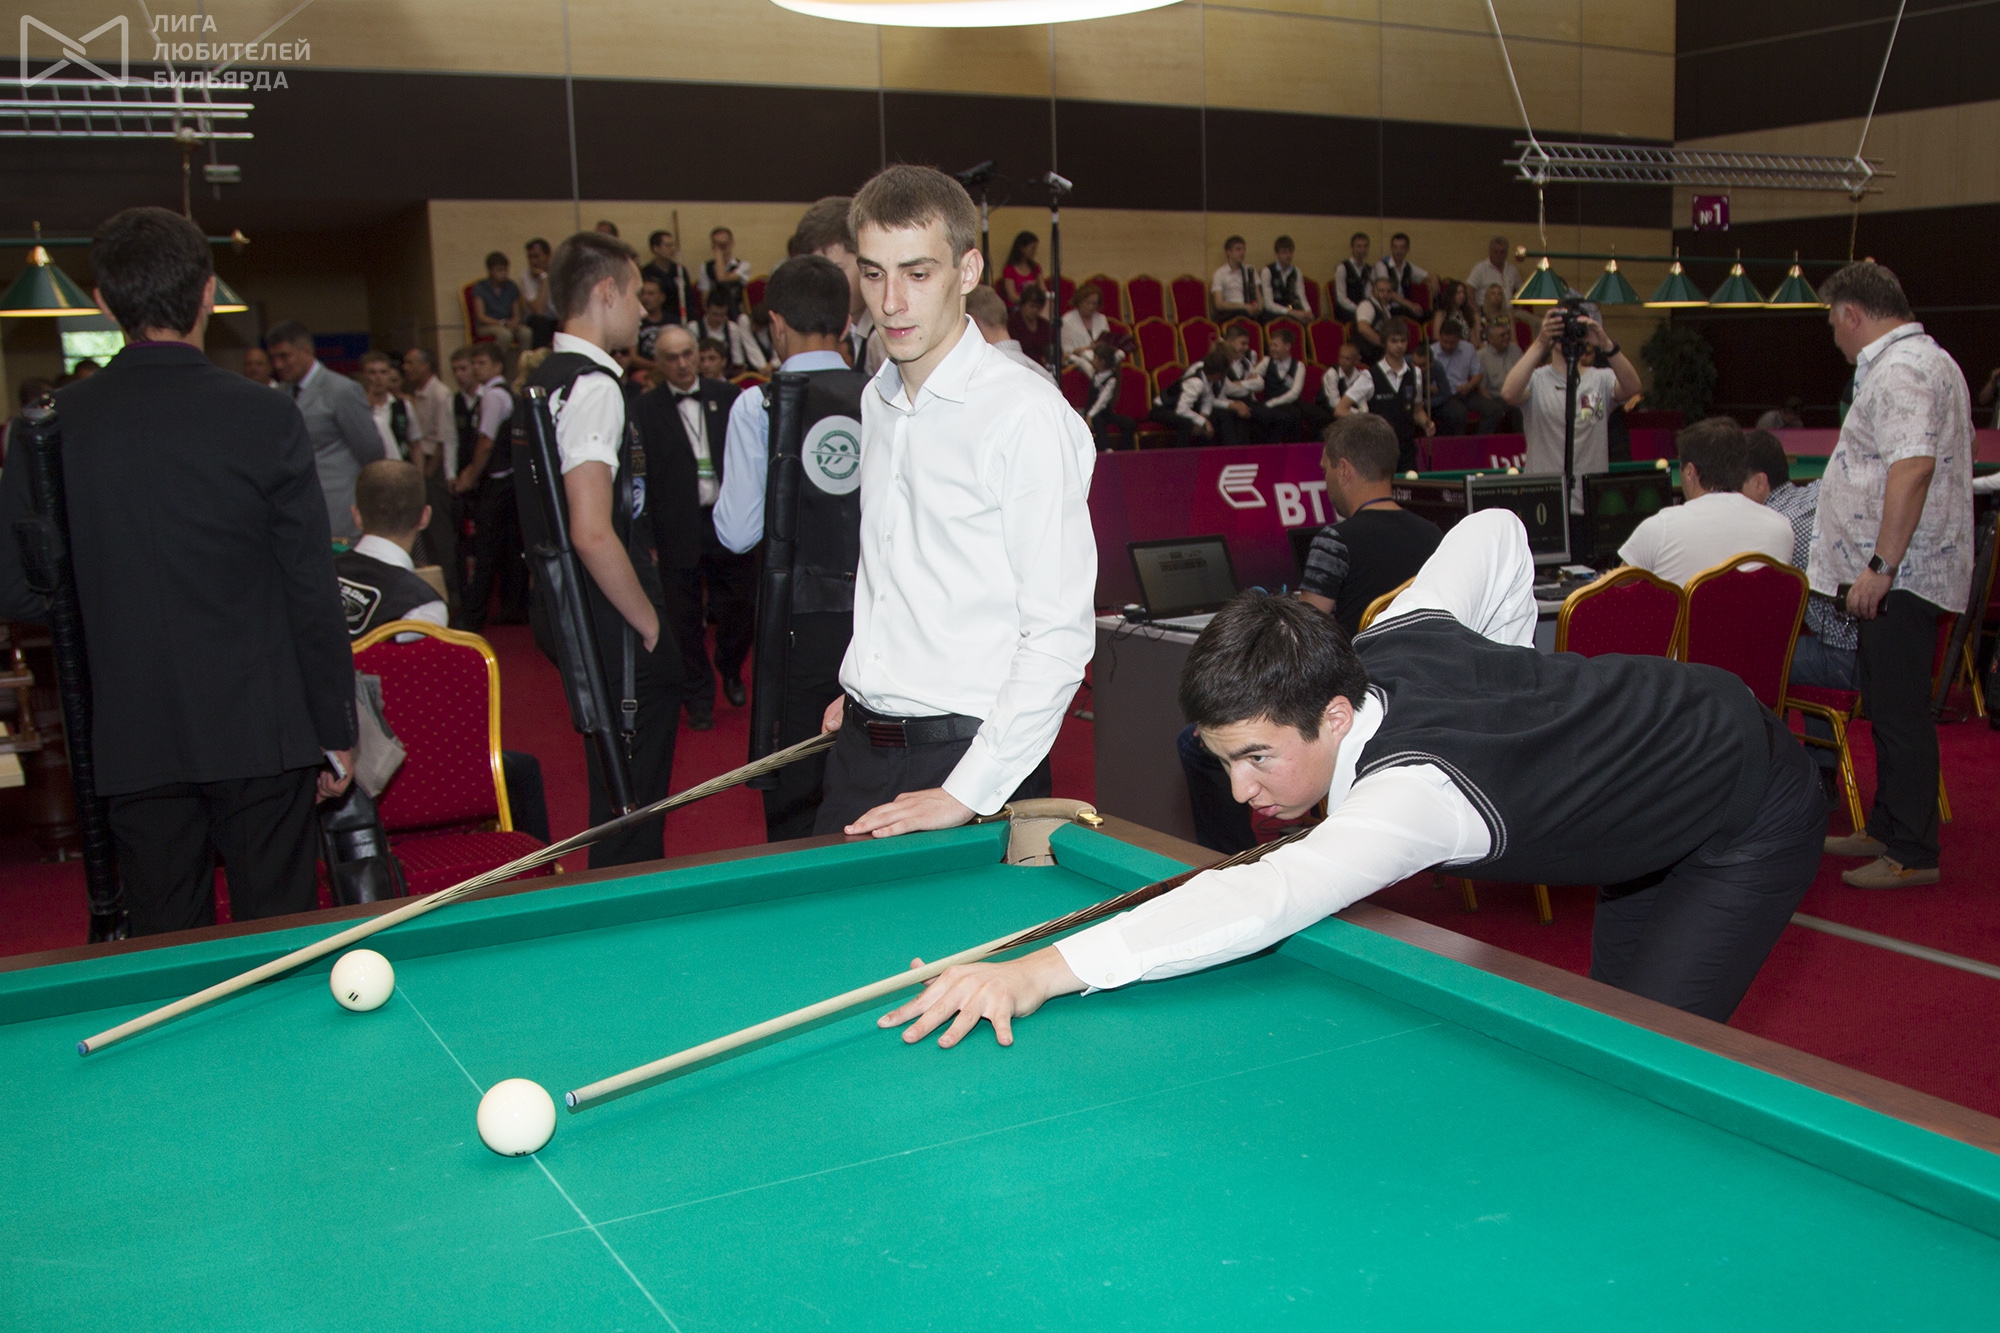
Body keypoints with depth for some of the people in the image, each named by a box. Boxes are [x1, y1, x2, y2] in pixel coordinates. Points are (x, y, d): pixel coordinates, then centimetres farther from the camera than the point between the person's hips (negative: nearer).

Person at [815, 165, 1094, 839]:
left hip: (968, 752, -7)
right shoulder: (878, 400, 8)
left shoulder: (1027, 414, -16)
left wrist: (967, 792, -19)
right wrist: (863, 687, 15)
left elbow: (1059, 636, -18)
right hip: (860, 749, 7)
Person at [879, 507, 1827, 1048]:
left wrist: (1046, 969, -70)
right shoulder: (1394, 638, -19)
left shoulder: (1417, 791, -44)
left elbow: (1266, 899, -61)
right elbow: (1495, 530, -2)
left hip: (1751, 816, -9)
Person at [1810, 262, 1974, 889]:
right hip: (1899, 573, 11)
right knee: (1887, 707, 18)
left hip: (1900, 576, -11)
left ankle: (1913, 853, 1)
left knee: (1899, 714, -6)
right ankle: (1887, 829, 28)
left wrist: (1881, 566, -29)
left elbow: (1914, 465, -30)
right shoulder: (1929, 359, 19)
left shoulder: (1899, 370, -18)